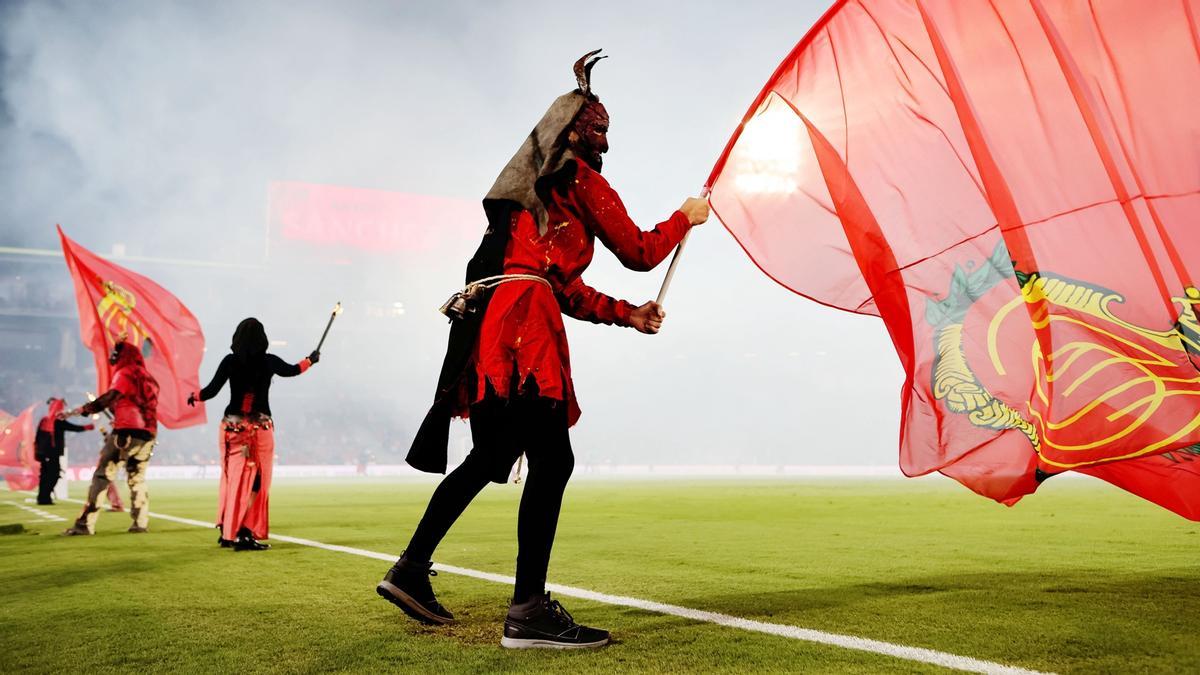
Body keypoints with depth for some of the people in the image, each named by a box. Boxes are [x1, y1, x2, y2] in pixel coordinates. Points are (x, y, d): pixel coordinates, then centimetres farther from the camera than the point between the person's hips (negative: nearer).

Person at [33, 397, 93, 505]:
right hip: (53, 453, -7)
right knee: (53, 475, -4)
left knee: (45, 475, 13)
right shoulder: (59, 422, -10)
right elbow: (75, 428, -5)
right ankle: (45, 498, -10)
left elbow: (37, 438, 14)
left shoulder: (43, 421, 10)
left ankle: (42, 498, 16)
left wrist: (36, 452, 21)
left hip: (43, 453, 7)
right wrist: (88, 427, 7)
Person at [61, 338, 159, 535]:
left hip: (126, 432, -7)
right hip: (148, 435, 7)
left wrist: (81, 410, -18)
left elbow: (110, 398, -15)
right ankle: (141, 523, 4)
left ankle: (85, 524, -10)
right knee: (137, 478, 15)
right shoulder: (149, 378, 21)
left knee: (102, 476, -5)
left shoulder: (126, 373, -1)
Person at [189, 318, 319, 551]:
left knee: (232, 478, 15)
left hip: (232, 426, 2)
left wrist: (194, 396, 17)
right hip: (260, 427, -2)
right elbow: (292, 370, 8)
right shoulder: (269, 362, -4)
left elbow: (212, 390, -3)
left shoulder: (230, 361, -2)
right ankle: (244, 534, -4)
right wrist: (311, 360, 27)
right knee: (256, 481, 3)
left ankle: (226, 532, 23)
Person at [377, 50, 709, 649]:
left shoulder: (534, 186, 31)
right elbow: (638, 252, 4)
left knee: (491, 456, 18)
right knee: (551, 460, -12)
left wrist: (628, 315, 27)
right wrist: (686, 217, 21)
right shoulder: (579, 178, 4)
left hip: (486, 319, 10)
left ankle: (411, 570, 19)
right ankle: (528, 611, -14)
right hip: (522, 317, -10)